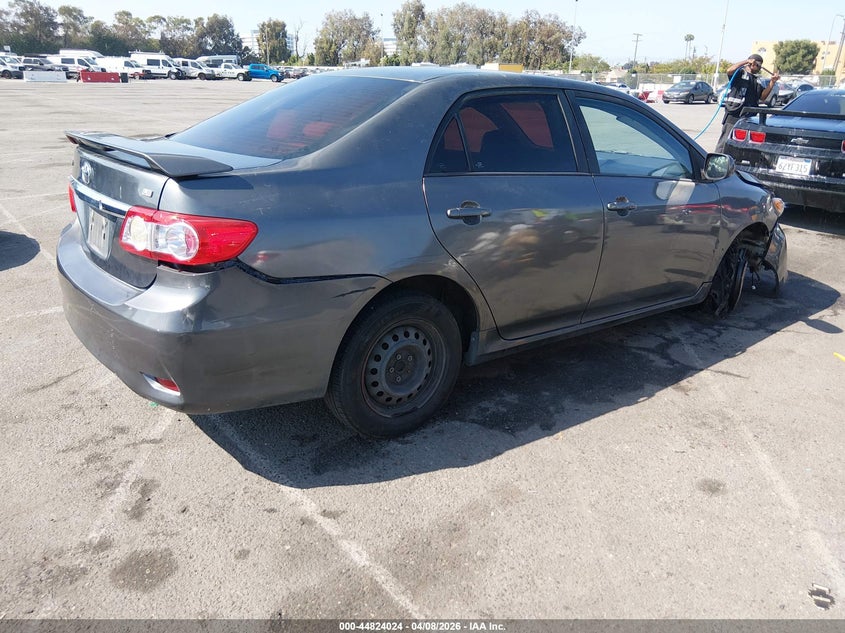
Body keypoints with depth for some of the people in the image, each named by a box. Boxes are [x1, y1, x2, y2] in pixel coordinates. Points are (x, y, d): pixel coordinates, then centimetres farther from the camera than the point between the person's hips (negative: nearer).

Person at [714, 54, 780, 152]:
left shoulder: (757, 80, 21)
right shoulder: (740, 73, -1)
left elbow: (763, 97, 14)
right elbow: (730, 71, -24)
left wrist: (772, 82, 4)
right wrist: (746, 61, -19)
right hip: (734, 116, -8)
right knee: (726, 141, -10)